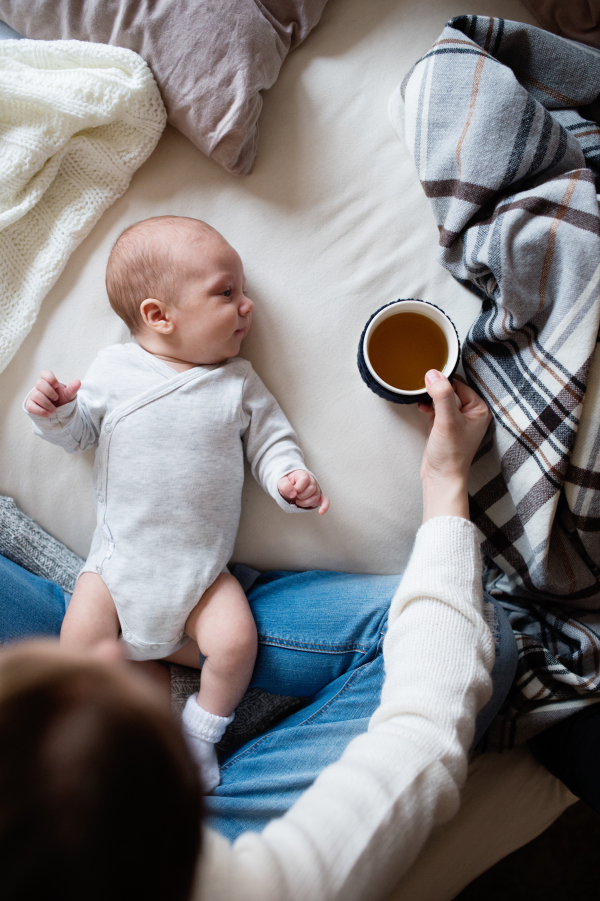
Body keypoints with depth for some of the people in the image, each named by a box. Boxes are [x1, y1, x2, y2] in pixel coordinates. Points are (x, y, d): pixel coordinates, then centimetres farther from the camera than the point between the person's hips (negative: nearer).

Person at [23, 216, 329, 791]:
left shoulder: (238, 383, 0)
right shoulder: (112, 371, -3)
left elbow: (271, 440, 3)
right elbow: (77, 433, 6)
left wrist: (288, 478, -18)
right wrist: (53, 413, -16)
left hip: (202, 570, 0)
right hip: (118, 559, 0)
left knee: (236, 641, -16)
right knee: (78, 644, -11)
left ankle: (201, 730, 13)